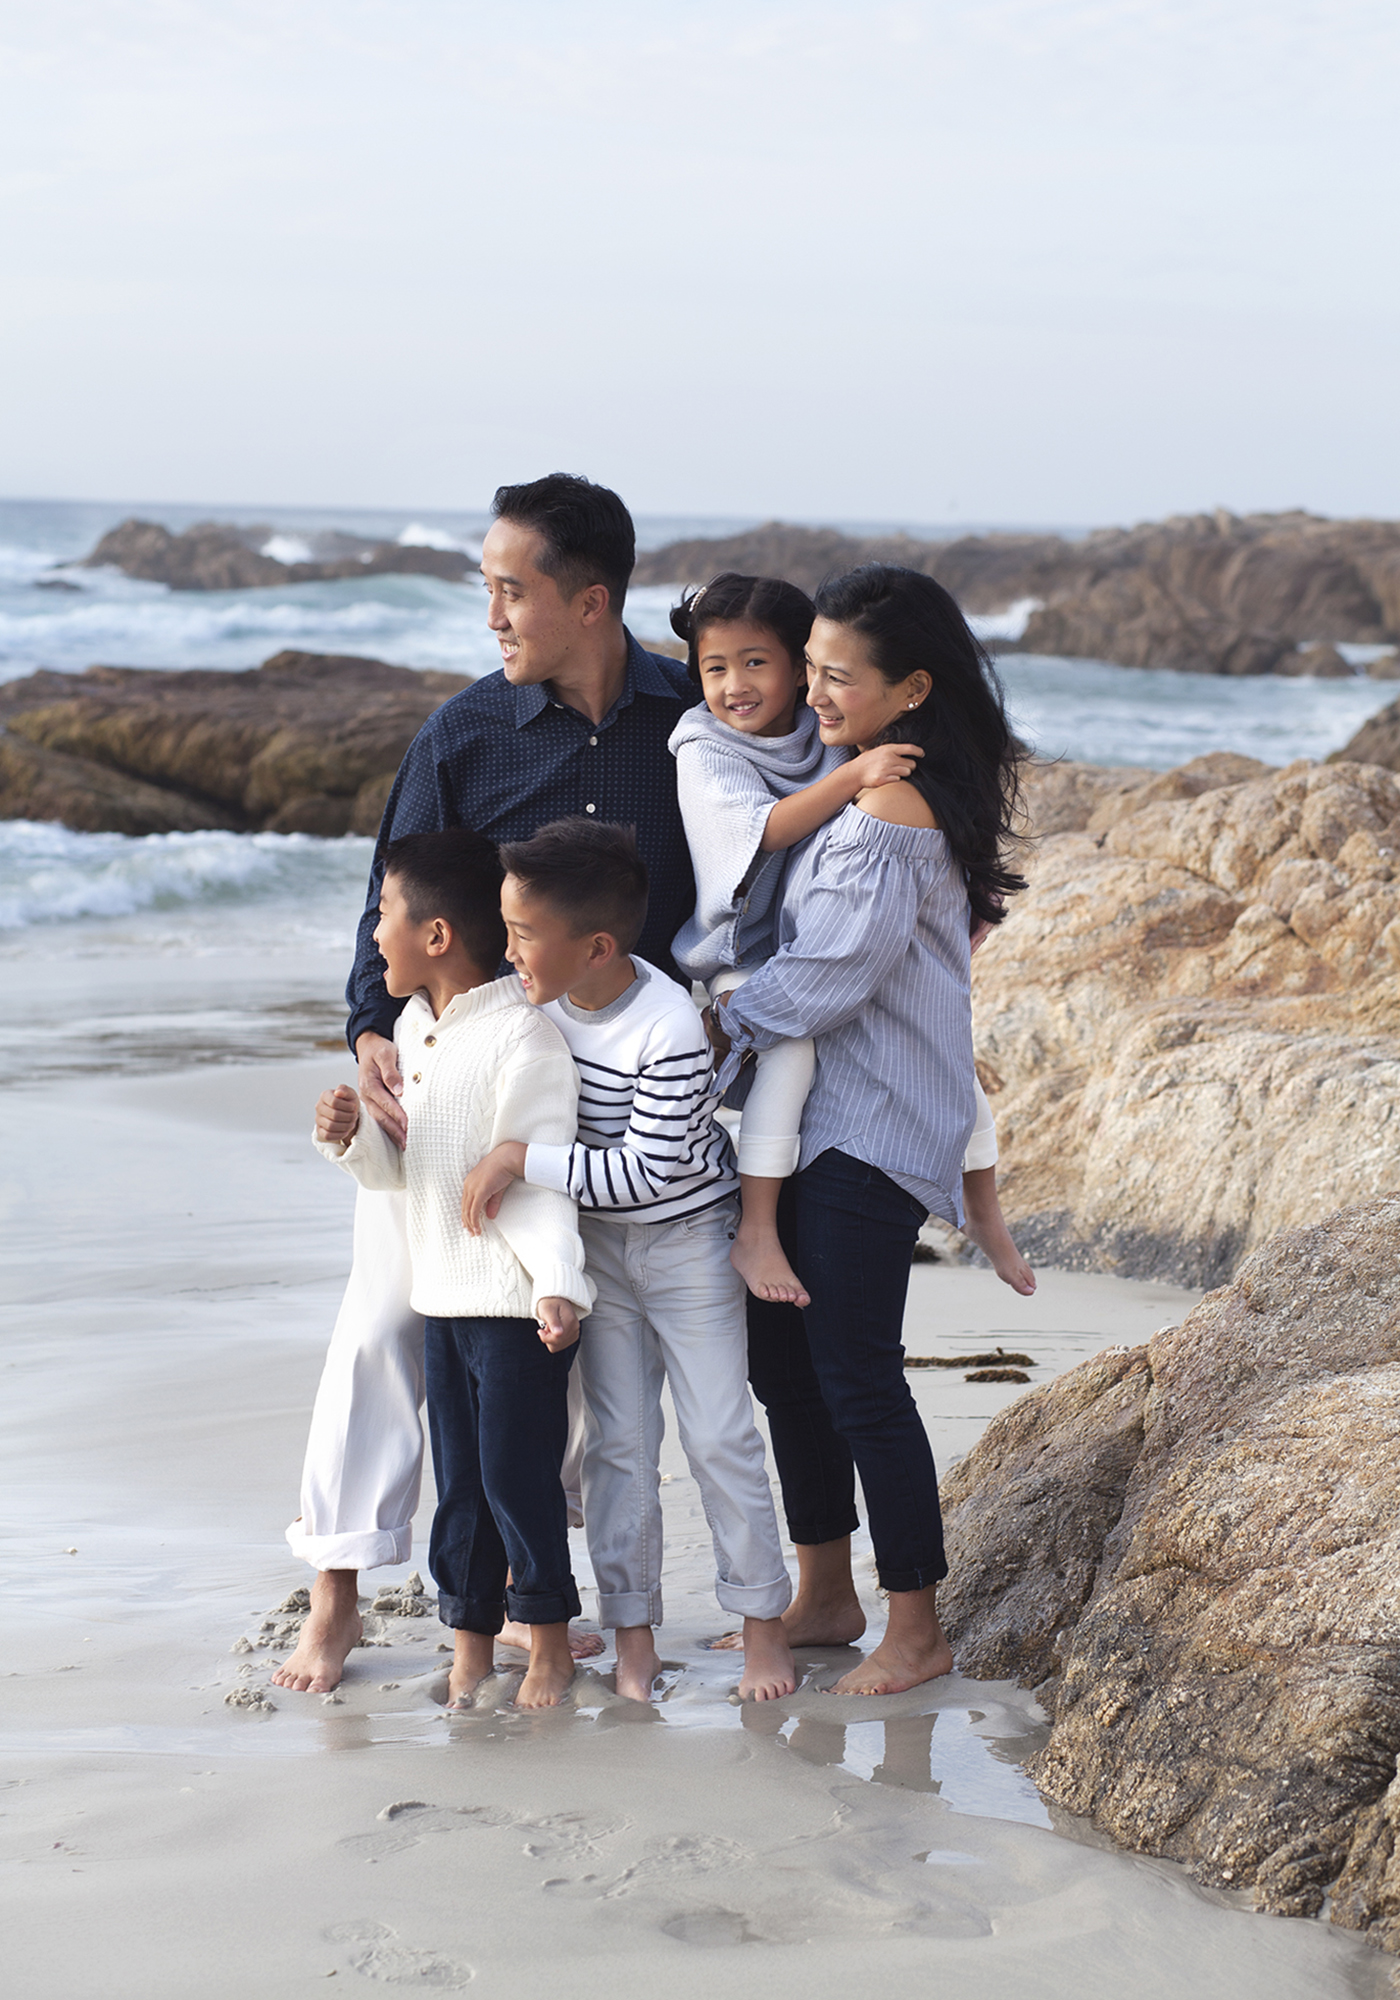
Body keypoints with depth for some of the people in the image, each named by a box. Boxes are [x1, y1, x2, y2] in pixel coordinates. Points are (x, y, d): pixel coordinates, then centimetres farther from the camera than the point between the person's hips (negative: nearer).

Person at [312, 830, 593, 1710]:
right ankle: (472, 1635, 21)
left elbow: (541, 1176, -20)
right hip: (444, 1296, 8)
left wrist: (557, 1283, -31)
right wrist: (352, 1135, -5)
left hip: (521, 1301, -8)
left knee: (517, 1470, -2)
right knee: (458, 1474, 11)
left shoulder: (523, 1036, -17)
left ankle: (551, 1637, 14)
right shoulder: (412, 1027, 11)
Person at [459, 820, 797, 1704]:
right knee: (618, 1440, 8)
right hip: (593, 1242, 5)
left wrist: (521, 1159, -32)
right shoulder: (540, 996, -11)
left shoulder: (670, 1031, -30)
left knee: (721, 1434, 2)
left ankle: (764, 1621, 13)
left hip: (688, 1240, -5)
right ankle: (632, 1626, 15)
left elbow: (642, 1172, -30)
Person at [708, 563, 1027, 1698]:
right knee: (782, 1357, 14)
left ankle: (918, 1630, 6)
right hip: (816, 1118, 10)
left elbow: (829, 974, -20)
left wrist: (711, 1030, -11)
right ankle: (825, 1597, 26)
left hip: (873, 1133, -10)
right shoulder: (856, 778, 11)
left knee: (855, 1375, -5)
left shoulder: (898, 808, -20)